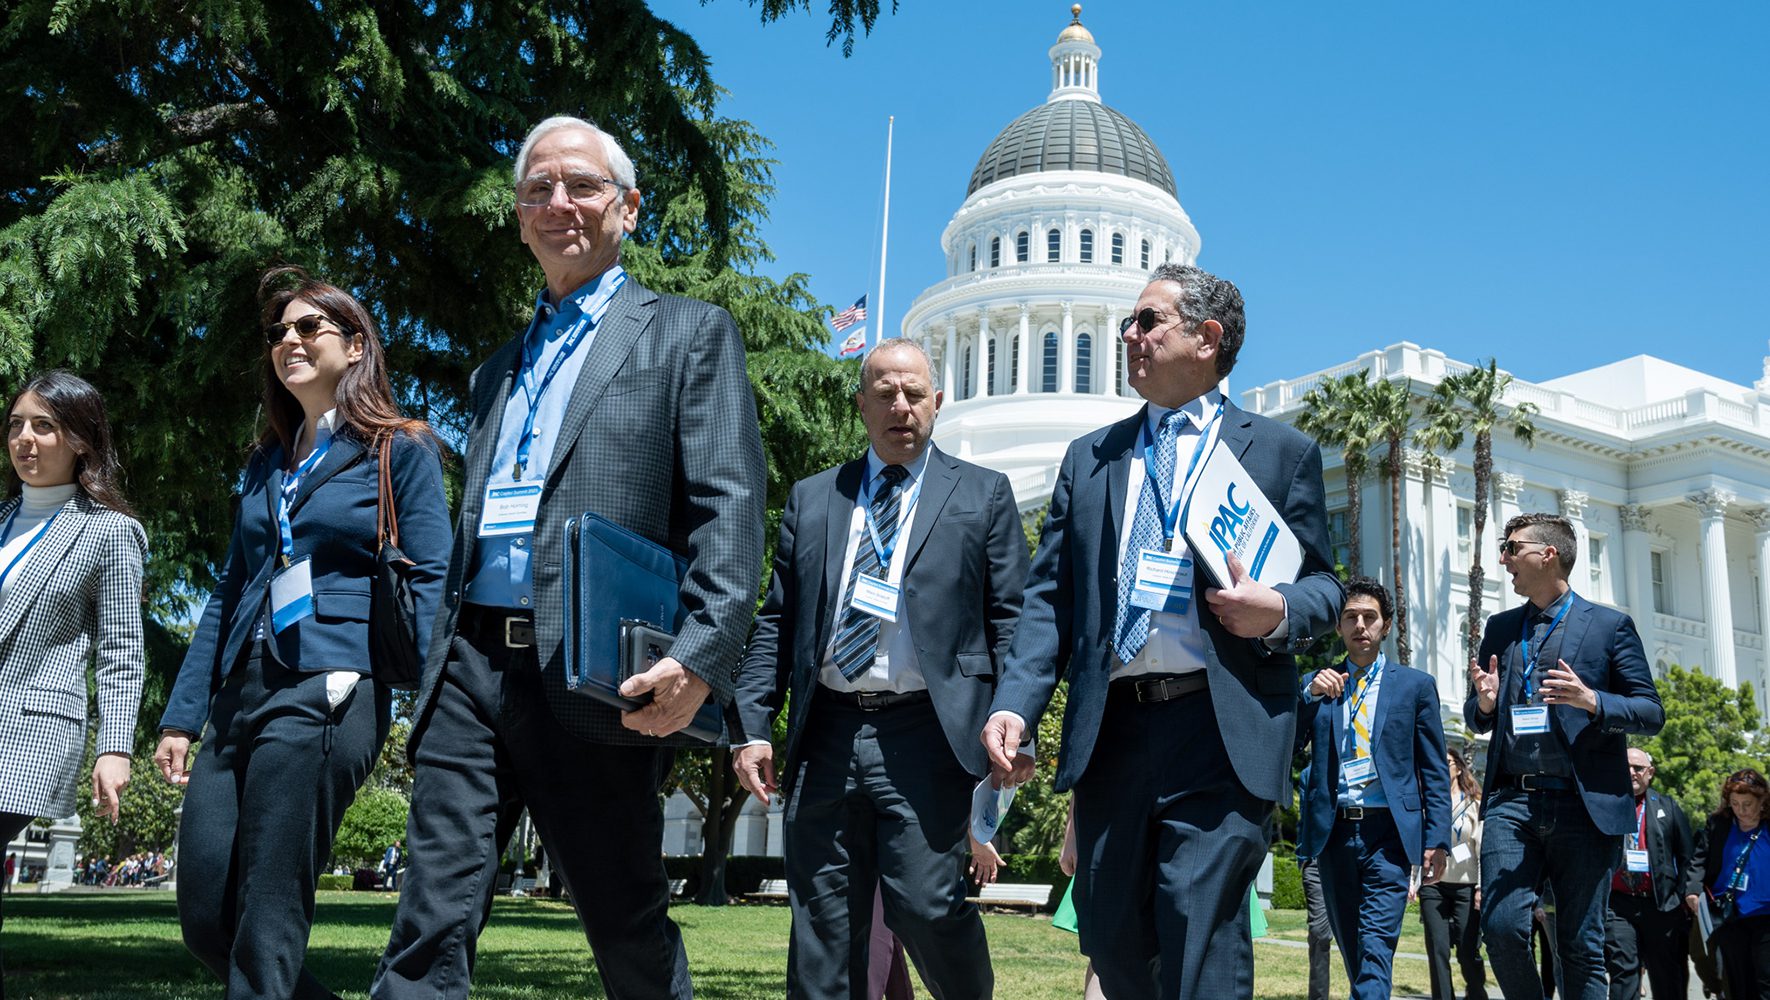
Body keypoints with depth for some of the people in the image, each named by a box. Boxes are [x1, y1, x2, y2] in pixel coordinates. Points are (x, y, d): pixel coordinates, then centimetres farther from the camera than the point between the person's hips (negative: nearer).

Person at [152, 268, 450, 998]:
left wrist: (364, 671, -18)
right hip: (241, 695, 7)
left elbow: (429, 582, -4)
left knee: (265, 929, -8)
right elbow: (228, 594, 21)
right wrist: (181, 715, 15)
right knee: (205, 922, 2)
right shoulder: (265, 464, 22)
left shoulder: (401, 450, 3)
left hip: (327, 695, -7)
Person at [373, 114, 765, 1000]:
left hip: (593, 682, -5)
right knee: (430, 927, -2)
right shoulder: (498, 369, 25)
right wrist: (435, 680, 16)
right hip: (471, 669, 5)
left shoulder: (689, 335, 6)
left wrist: (699, 658, -20)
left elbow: (729, 510, -6)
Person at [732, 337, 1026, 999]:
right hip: (827, 735, 3)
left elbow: (1012, 619, 3)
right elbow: (776, 622, 13)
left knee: (927, 906, -8)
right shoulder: (810, 499, 15)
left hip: (925, 735, -3)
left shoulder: (982, 495, 8)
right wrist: (752, 727, 4)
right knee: (822, 921, 6)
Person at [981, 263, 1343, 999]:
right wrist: (1014, 703, -3)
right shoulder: (1089, 457, 17)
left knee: (1202, 941, -9)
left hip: (1222, 732, -4)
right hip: (1109, 732, 4)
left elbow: (1323, 586, 10)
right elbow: (1049, 597, 11)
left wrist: (1279, 613, -14)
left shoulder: (1281, 452, 9)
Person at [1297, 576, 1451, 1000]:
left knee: (1376, 946, -13)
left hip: (1388, 832, -3)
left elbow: (1435, 771, 4)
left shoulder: (1416, 685, 7)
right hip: (1333, 832, 3)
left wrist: (1437, 839, -4)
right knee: (1351, 948, 12)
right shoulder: (1316, 685, 12)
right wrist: (1310, 696, -7)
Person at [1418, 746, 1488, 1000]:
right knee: (1437, 952, 0)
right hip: (1433, 886, 2)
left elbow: (1482, 847, -1)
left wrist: (1482, 887, -9)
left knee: (1468, 951, -4)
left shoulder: (1474, 803, 5)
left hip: (1466, 885, -2)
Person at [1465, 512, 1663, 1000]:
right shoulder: (1500, 628, 16)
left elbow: (1651, 713, 0)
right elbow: (1477, 718, 20)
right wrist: (1484, 702, -4)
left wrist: (1592, 701, -18)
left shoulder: (1610, 625, 4)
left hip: (1584, 805, -3)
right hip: (1511, 801, 3)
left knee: (1580, 945, 3)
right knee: (1502, 927, -10)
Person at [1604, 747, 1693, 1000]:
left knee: (1669, 979, 8)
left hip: (1661, 904, 1)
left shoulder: (1668, 806, 12)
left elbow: (1686, 855, 10)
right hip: (1618, 904, -1)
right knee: (1622, 970, -9)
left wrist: (1685, 895, 2)